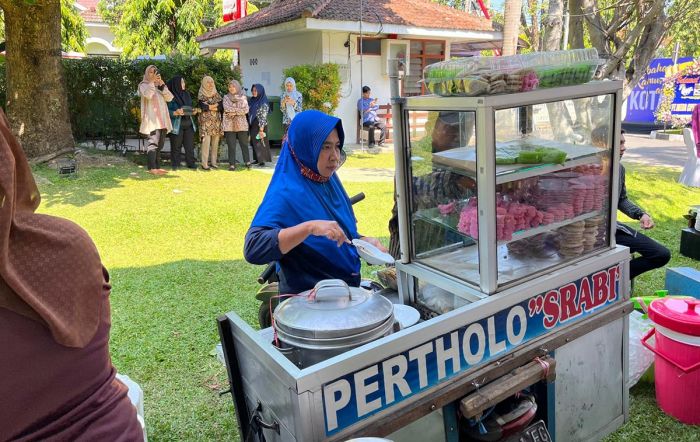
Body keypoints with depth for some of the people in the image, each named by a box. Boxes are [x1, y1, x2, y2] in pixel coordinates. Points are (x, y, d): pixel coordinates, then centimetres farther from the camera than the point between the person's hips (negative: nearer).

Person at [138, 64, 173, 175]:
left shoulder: (160, 86, 24)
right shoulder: (144, 85, 7)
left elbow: (169, 98, 7)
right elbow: (147, 95, -16)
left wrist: (162, 85, -2)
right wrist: (152, 81, -12)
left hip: (163, 119, 7)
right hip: (152, 118, -7)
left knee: (160, 144, 6)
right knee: (153, 142, -18)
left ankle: (157, 167, 10)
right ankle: (152, 168, -26)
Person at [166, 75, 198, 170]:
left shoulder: (186, 94, 14)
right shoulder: (171, 96, -7)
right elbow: (167, 111, -9)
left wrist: (194, 110, 1)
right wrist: (175, 113, -26)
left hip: (188, 123, 6)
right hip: (177, 124, -6)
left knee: (190, 145, 5)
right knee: (176, 146, 1)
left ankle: (190, 163, 12)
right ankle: (175, 164, 9)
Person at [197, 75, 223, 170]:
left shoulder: (216, 94, 16)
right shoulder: (201, 94, 4)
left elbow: (221, 107, 3)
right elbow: (203, 106, -13)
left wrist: (210, 107, -10)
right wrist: (215, 106, -7)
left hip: (216, 121, 4)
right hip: (206, 121, -4)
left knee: (215, 143, 3)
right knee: (206, 142, -12)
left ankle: (213, 162, 10)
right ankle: (204, 163, -11)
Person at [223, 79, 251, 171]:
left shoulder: (243, 97, 8)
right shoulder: (226, 97, 9)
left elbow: (246, 110, -4)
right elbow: (226, 108, -7)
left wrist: (235, 112, -11)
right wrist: (239, 109, -7)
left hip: (241, 124, 0)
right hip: (229, 124, 0)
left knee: (244, 144, 4)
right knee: (231, 145, -1)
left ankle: (247, 162, 14)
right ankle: (232, 164, 2)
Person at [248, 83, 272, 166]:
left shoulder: (263, 103, -11)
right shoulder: (252, 101, 11)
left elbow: (263, 117, -15)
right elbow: (248, 113, 15)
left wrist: (261, 129, -20)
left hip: (260, 126, -7)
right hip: (252, 126, 7)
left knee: (260, 143, -5)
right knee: (254, 143, 10)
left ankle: (262, 161, 0)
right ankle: (257, 159, 17)